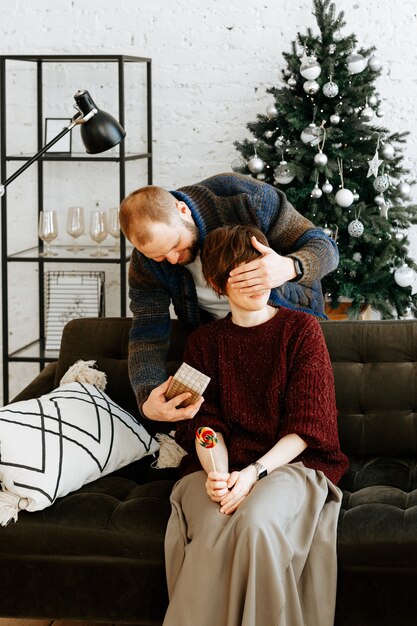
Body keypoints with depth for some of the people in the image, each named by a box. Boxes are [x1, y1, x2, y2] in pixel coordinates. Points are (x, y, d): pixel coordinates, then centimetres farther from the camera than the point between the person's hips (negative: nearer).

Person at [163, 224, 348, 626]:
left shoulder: (302, 329, 4)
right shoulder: (204, 341, 14)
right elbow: (207, 424, 5)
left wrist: (254, 473, -18)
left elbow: (306, 426, -3)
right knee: (212, 533, -32)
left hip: (292, 461, -2)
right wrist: (216, 473, -17)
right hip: (222, 463, 2)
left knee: (257, 521, -36)